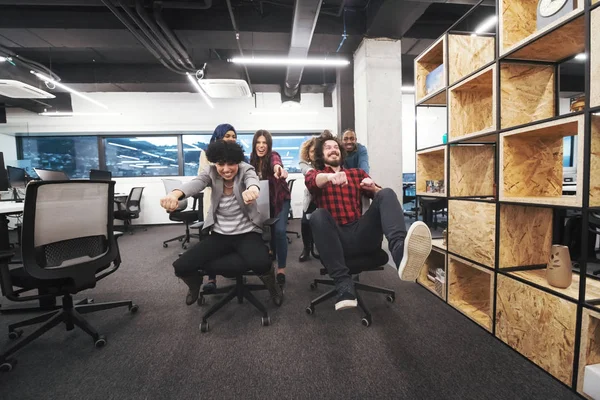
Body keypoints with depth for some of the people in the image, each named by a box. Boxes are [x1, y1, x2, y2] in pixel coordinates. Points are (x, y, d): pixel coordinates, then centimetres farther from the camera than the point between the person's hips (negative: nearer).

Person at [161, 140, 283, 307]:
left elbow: (252, 179, -34)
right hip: (219, 234, 3)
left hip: (247, 233, -3)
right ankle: (196, 285, 29)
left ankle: (272, 285, 7)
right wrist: (175, 194, -50)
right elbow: (195, 183, -25)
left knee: (261, 264, -32)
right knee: (181, 267, -10)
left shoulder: (246, 170, -9)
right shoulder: (211, 173, -3)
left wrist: (252, 189, -61)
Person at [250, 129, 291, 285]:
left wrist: (278, 168, -70)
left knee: (279, 230, -17)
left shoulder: (273, 155, -22)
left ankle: (281, 268, -4)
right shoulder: (253, 159, -6)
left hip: (280, 199, -5)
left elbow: (275, 162, -47)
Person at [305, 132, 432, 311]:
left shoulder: (357, 173, 24)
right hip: (336, 238, -2)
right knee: (318, 215, -33)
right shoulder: (315, 173, 17)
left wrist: (373, 187, -9)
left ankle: (400, 250, -50)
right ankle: (344, 285, -38)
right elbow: (312, 181, -11)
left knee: (387, 193, -19)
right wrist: (330, 176, -34)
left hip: (362, 234, 2)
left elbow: (380, 196, 15)